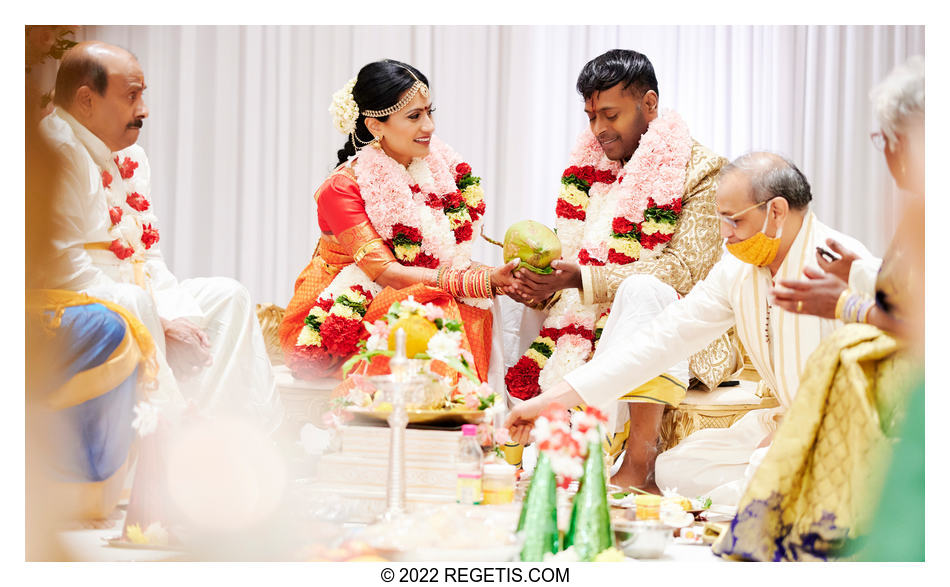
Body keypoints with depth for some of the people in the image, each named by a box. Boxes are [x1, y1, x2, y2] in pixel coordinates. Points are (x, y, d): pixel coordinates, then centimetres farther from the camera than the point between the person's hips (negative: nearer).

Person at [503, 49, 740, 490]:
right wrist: (538, 287, -16)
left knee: (644, 292, -37)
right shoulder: (586, 167, 13)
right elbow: (569, 262, 9)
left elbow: (683, 273, -16)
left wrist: (582, 279, -25)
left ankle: (638, 462, -40)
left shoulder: (698, 169, -5)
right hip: (593, 329, 6)